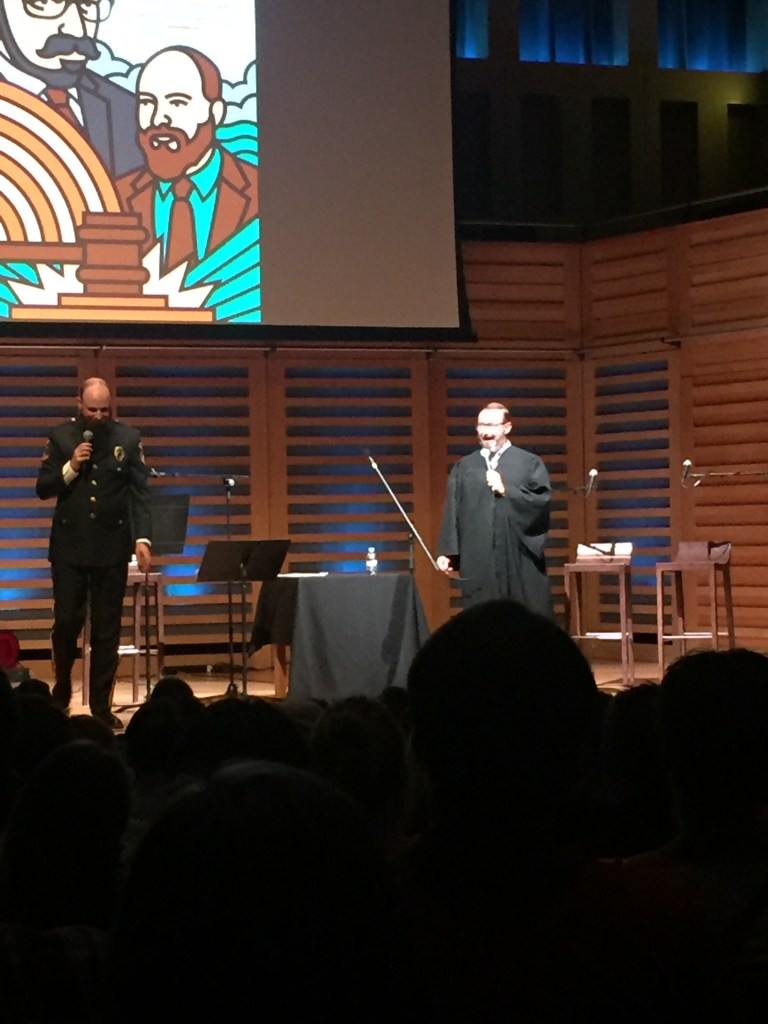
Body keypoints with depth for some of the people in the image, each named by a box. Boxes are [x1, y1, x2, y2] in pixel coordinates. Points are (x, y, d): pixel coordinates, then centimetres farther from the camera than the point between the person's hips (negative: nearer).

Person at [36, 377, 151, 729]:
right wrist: (70, 468, -15)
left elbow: (140, 492, 0)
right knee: (67, 621, -1)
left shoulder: (128, 438, 2)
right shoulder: (61, 436, 3)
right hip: (70, 544, 0)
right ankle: (61, 693, 22)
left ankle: (102, 706, 10)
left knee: (107, 630, 3)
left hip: (111, 545, 0)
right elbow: (43, 488, 2)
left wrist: (142, 537, -11)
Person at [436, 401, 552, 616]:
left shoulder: (530, 463, 6)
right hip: (478, 561, 2)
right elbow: (452, 512, 9)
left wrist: (506, 490, -10)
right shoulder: (464, 467, 13)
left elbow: (543, 501, -5)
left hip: (520, 559, -2)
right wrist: (447, 551, 2)